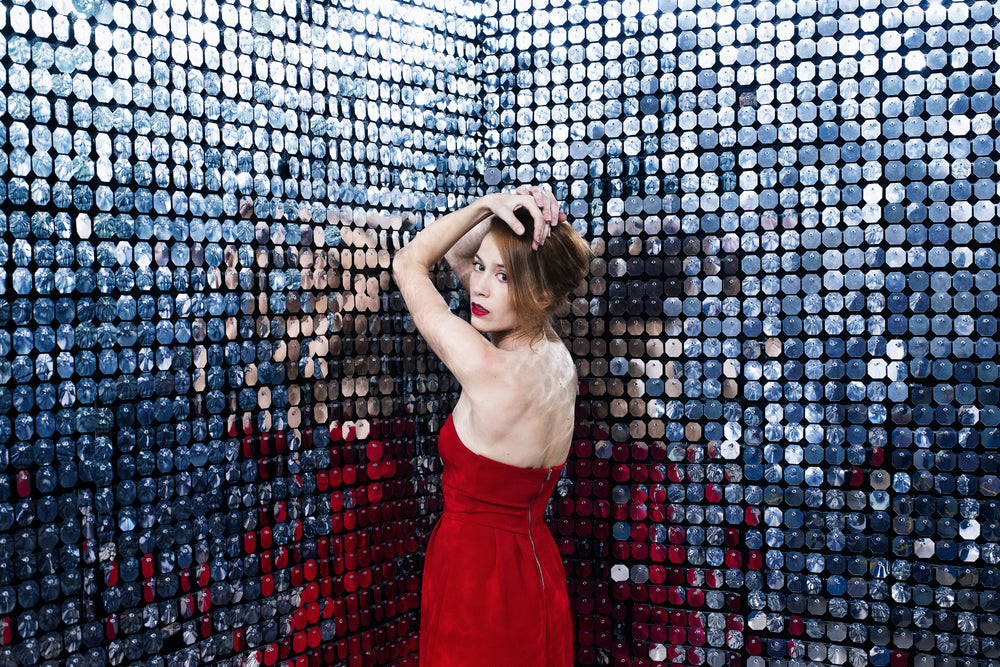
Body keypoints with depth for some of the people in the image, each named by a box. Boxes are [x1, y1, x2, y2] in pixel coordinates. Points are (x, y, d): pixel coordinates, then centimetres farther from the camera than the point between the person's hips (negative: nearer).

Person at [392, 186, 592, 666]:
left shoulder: (492, 371, -26)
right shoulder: (555, 356, -3)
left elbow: (409, 265, -11)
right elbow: (456, 253, 10)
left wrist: (491, 205, -12)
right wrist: (495, 212, -6)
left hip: (478, 574, -8)